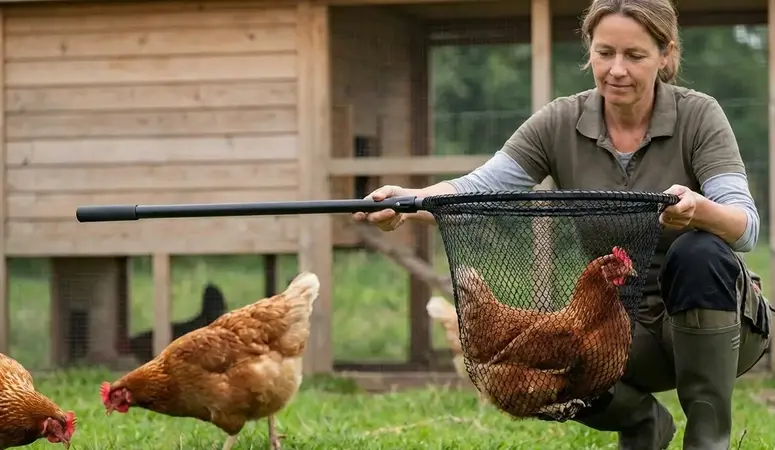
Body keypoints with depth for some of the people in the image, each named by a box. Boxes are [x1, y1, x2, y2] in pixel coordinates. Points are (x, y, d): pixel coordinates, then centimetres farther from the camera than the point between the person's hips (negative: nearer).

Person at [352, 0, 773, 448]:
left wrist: (699, 209, -48)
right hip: (622, 330, 3)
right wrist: (409, 200, -38)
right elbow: (480, 187, -17)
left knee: (699, 253, -35)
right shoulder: (561, 123, -5)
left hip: (718, 317, -2)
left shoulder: (698, 116, -12)